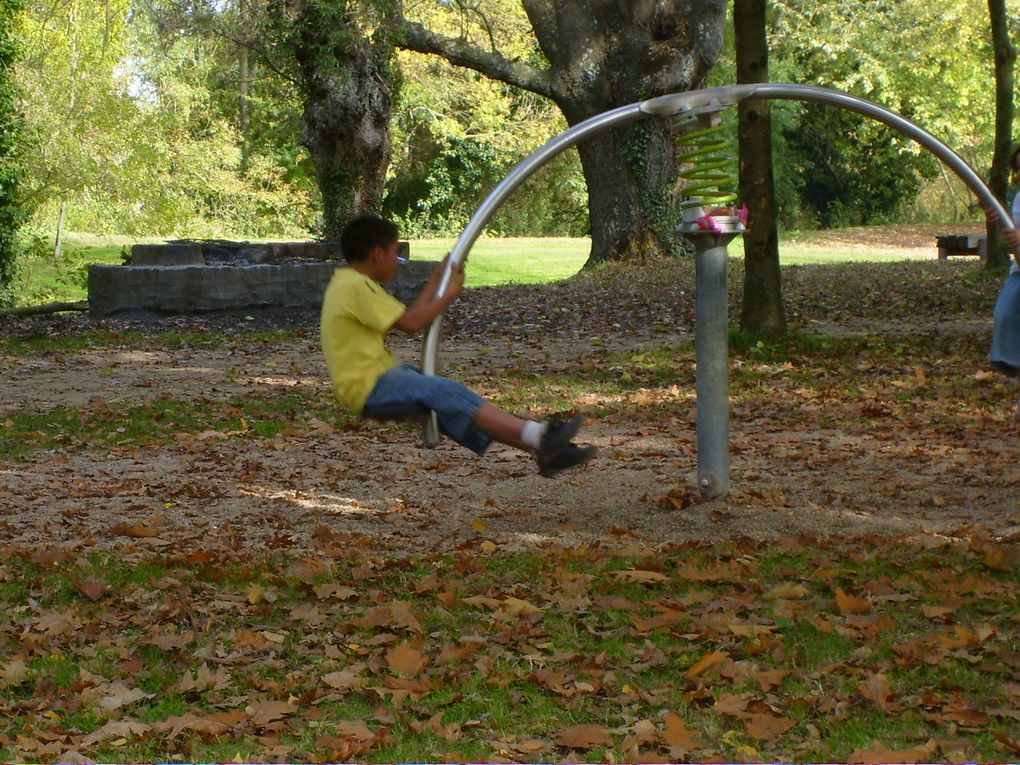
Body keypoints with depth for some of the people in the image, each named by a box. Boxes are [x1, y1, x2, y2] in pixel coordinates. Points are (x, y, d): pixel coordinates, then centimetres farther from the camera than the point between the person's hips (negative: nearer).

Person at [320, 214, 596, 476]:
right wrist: (450, 294, -4)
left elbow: (408, 315, 21)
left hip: (382, 375, 10)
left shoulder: (355, 283, 18)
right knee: (445, 393, -24)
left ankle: (545, 449, -10)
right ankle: (537, 435, -33)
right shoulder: (355, 286, -15)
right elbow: (411, 322, -16)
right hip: (369, 388, -10)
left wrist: (438, 279, 22)